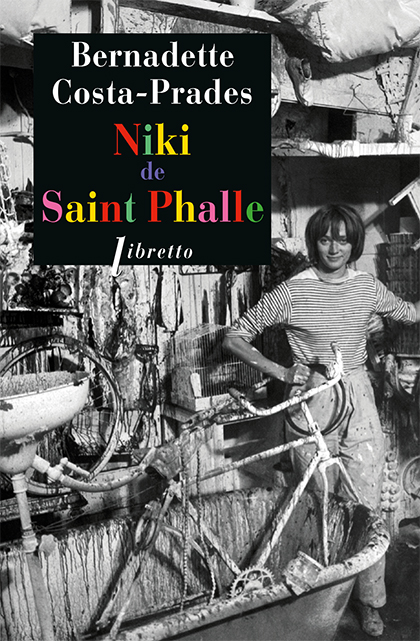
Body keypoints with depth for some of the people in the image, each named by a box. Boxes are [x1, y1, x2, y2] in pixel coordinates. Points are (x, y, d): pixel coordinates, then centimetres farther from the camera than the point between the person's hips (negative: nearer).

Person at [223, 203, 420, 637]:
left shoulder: (368, 287, 3)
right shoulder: (291, 292, -9)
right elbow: (234, 338, -9)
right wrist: (281, 372, -18)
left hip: (358, 398, 3)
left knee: (366, 504, 7)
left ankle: (370, 602, 27)